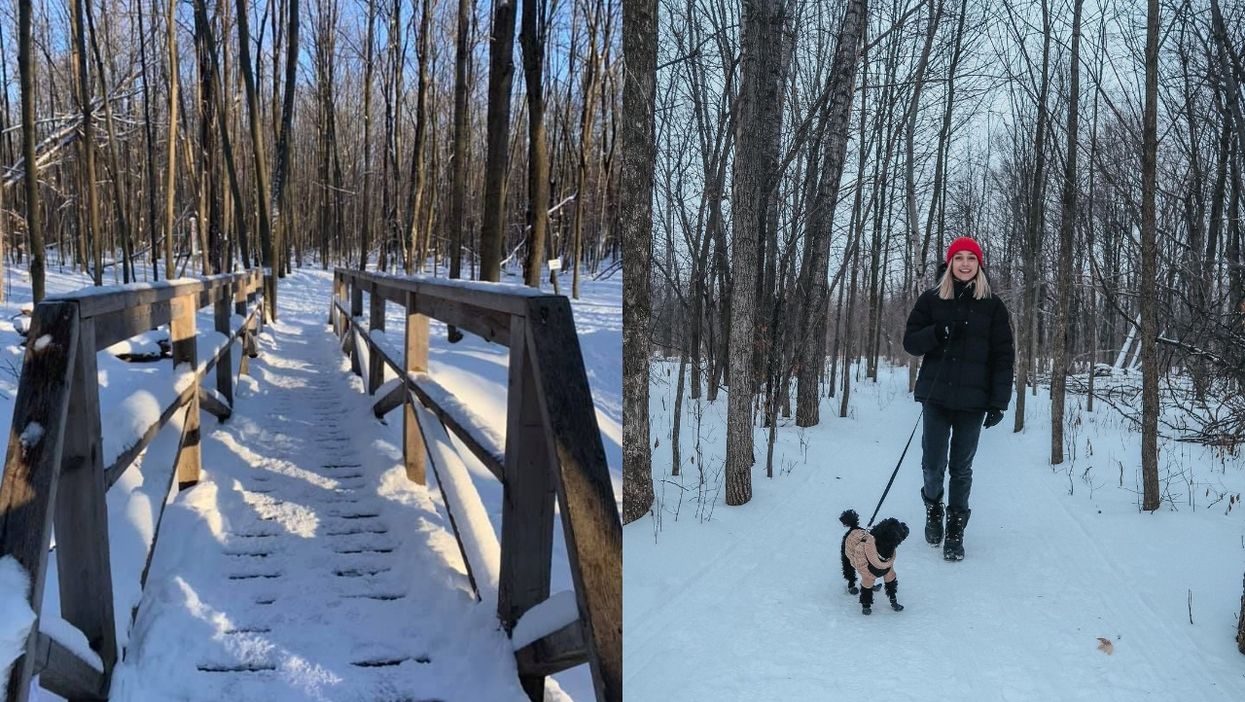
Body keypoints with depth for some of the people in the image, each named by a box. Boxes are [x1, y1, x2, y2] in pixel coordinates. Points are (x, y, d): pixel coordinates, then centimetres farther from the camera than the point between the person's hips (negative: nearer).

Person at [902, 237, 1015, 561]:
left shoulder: (992, 305, 4)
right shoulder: (931, 299, 5)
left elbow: (1003, 355, 2)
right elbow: (911, 342, 5)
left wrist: (999, 401, -5)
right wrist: (938, 333, -15)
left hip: (973, 400, 0)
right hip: (936, 395, 0)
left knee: (962, 468, 5)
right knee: (933, 465, -2)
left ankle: (956, 530, 18)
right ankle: (933, 505, 29)